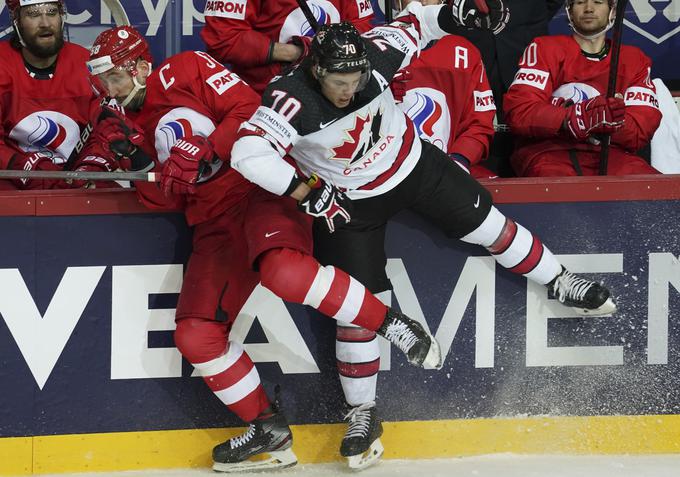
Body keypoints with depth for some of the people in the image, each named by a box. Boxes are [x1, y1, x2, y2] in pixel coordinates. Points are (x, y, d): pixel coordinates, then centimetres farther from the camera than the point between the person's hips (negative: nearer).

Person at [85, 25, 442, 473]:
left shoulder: (188, 70, 2)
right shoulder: (133, 123, 19)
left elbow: (249, 110, -9)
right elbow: (168, 199, 10)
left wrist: (207, 153, -18)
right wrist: (137, 159, -6)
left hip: (261, 186, -7)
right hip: (215, 220, 7)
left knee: (282, 270, -38)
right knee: (195, 335, -7)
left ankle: (392, 324, -26)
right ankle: (269, 429, 4)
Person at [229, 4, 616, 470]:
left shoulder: (373, 55, -25)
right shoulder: (293, 99, -35)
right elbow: (248, 153, -45)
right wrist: (304, 190, -42)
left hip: (414, 164, 3)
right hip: (350, 201, -3)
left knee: (485, 223, 9)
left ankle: (559, 281, 33)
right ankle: (362, 412, 14)